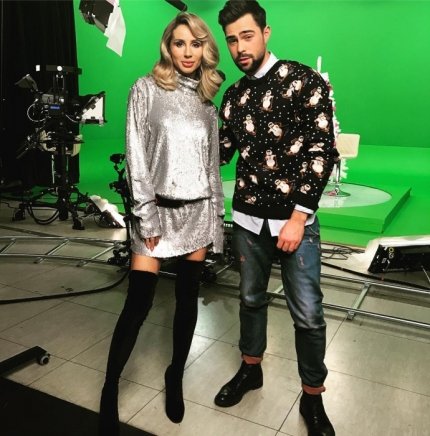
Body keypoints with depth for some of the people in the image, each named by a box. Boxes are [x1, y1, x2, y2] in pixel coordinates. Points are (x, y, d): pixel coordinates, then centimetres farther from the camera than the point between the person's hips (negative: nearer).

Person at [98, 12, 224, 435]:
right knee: (138, 302, -5)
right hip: (158, 208, -4)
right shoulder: (146, 89, -1)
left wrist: (217, 218, 7)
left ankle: (175, 377, 28)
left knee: (187, 297, 9)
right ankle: (109, 392, 13)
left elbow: (212, 161, 11)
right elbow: (135, 156, -7)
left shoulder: (207, 100, 11)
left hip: (198, 210, 4)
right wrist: (147, 217, -13)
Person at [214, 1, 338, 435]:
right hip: (248, 217, 5)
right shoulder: (233, 95, 10)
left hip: (295, 217, -4)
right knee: (251, 297, 17)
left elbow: (322, 150, -10)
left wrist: (299, 216, -15)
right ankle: (250, 368, 39)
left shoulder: (303, 80, -5)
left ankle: (312, 397, 22)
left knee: (308, 313, 0)